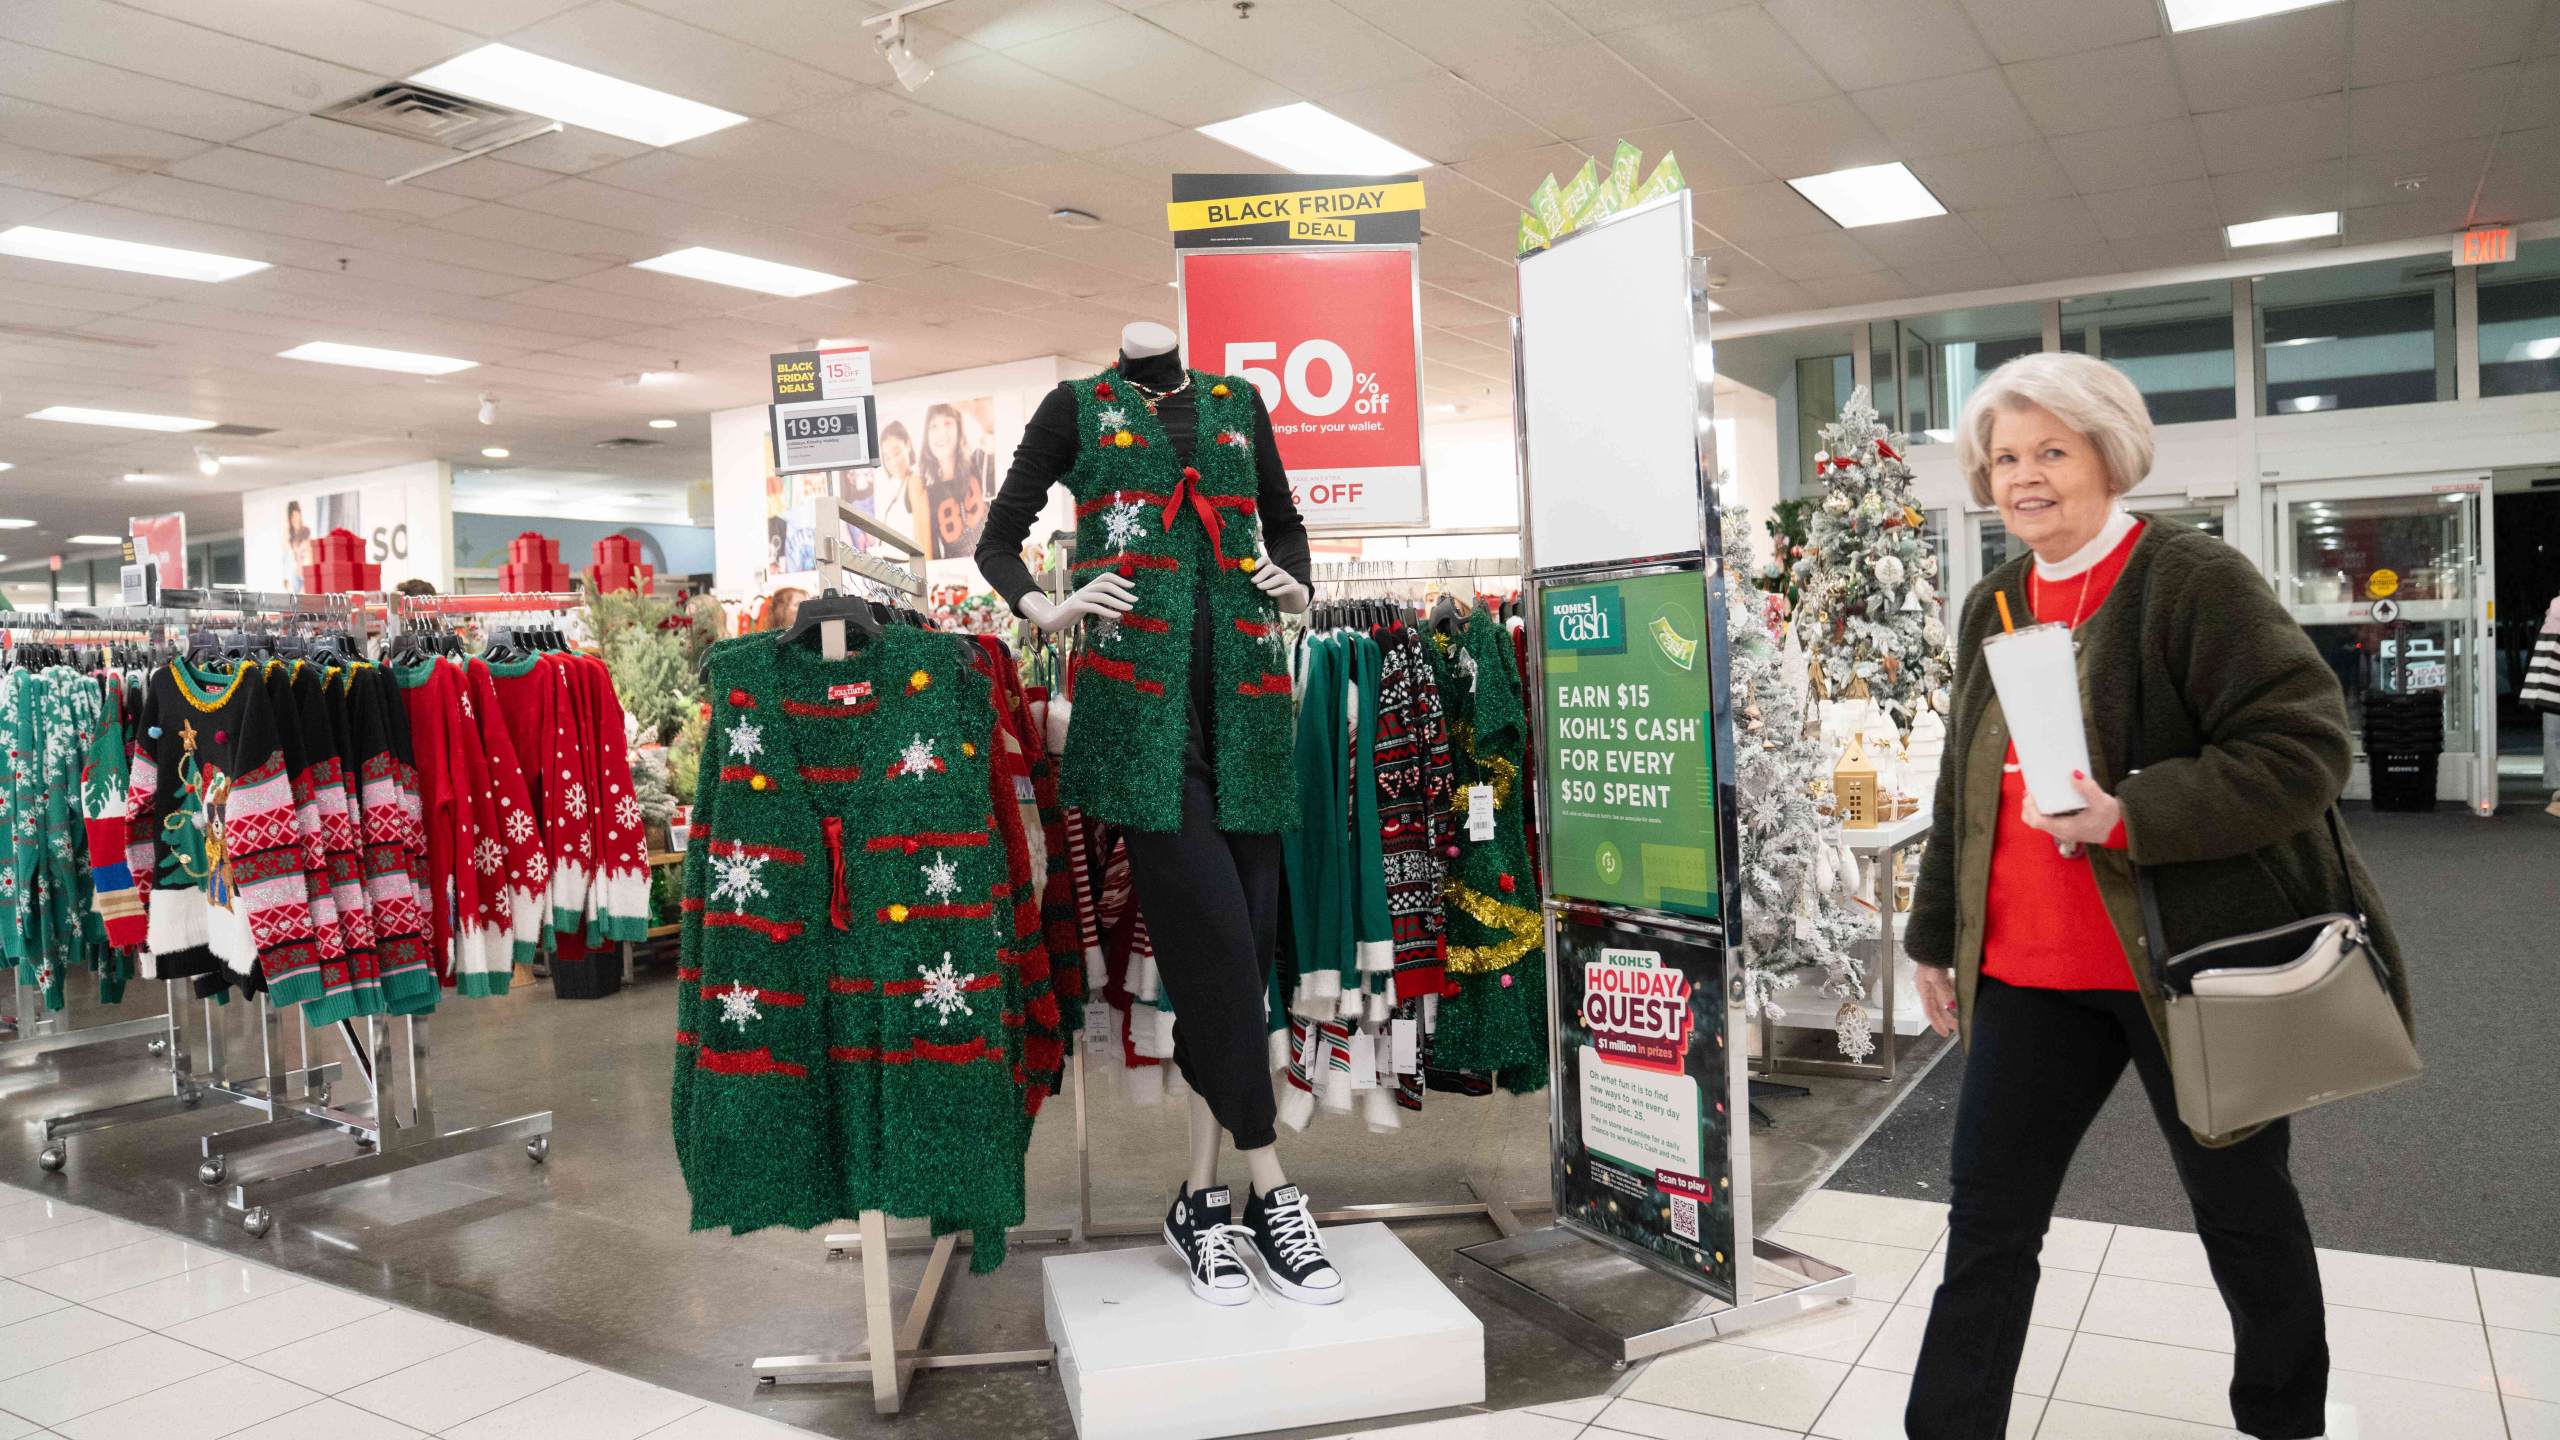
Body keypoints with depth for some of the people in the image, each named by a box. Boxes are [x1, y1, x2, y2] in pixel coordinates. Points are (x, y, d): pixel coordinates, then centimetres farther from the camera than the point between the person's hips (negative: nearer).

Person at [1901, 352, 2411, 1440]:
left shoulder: (2192, 578, -11)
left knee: (2243, 1210, 15)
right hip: (2029, 971, 5)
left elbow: (2306, 747, -18)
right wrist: (1936, 934, 18)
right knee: (1988, 1219, 7)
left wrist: (2130, 817, -28)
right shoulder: (1992, 606, 9)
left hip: (2192, 961, -5)